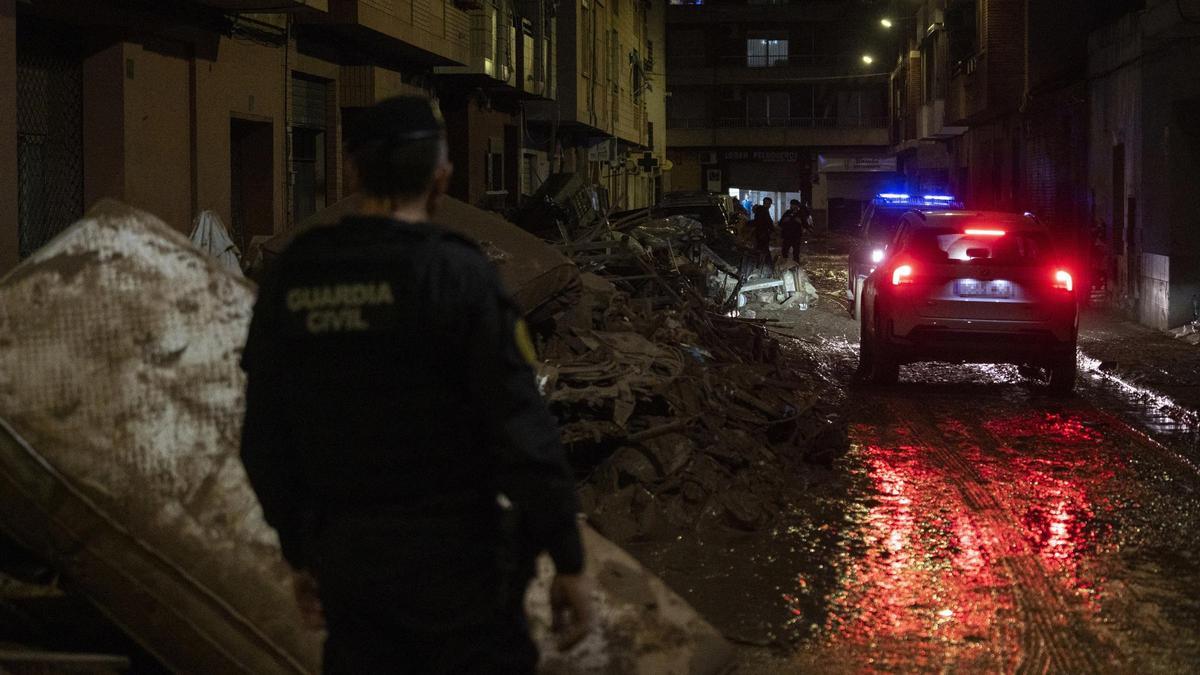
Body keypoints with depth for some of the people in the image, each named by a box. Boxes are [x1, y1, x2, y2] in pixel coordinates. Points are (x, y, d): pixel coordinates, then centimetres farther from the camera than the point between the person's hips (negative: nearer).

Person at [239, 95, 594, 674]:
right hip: (456, 557, -5)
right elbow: (523, 431, -16)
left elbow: (265, 436, 7)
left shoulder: (290, 277, 1)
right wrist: (569, 562, -8)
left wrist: (300, 554, 19)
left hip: (345, 557, 5)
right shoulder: (457, 274, -14)